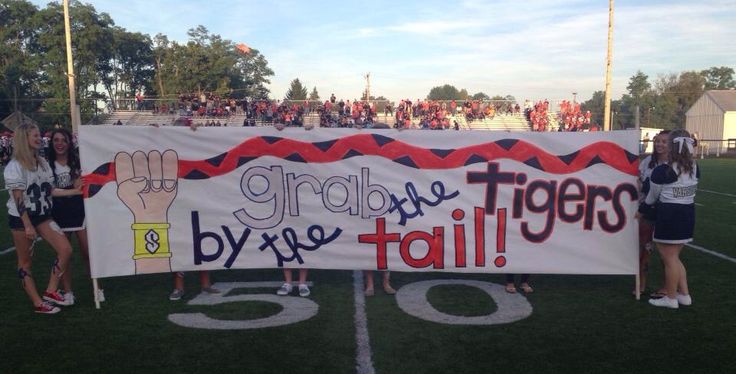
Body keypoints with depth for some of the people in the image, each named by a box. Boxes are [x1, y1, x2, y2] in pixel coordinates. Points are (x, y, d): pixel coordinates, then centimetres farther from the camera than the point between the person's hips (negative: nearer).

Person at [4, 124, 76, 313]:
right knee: (26, 261, 5)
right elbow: (18, 199, -16)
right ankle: (38, 303, 12)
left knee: (66, 250, -3)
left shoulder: (42, 163, 7)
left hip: (42, 216, 7)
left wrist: (76, 191, 2)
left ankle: (51, 291, 9)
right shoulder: (14, 166, -13)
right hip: (21, 218, -6)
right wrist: (28, 226, -19)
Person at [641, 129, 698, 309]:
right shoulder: (695, 169, 1)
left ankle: (671, 298, 17)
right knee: (674, 257, 20)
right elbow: (689, 190, 11)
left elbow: (652, 197, -4)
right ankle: (684, 294, 25)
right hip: (688, 214, 7)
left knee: (669, 259, 6)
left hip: (669, 215, -7)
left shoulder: (662, 171, -17)